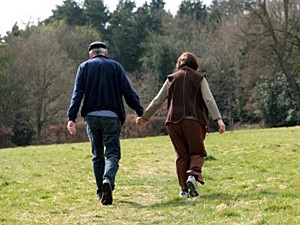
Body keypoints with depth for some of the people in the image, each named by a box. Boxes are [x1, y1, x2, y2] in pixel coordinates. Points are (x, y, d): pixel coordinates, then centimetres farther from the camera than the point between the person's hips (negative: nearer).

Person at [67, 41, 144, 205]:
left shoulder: (84, 67, 11)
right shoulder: (115, 66, 10)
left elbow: (77, 94, -1)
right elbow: (129, 92, 1)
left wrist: (71, 118, -7)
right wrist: (140, 112, 2)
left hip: (91, 116, 2)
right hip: (111, 116, -2)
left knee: (97, 156, 12)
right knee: (112, 153, -2)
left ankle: (101, 194, 11)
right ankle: (108, 179, -31)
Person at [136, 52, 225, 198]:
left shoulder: (171, 79, 13)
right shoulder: (199, 78, 7)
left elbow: (157, 101, 15)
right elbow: (209, 100, -5)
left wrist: (145, 117, 26)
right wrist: (218, 119, -10)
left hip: (174, 121, 2)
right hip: (194, 120, -2)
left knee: (182, 155, 9)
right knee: (197, 152, 7)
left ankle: (184, 188, 3)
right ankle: (194, 174, -22)